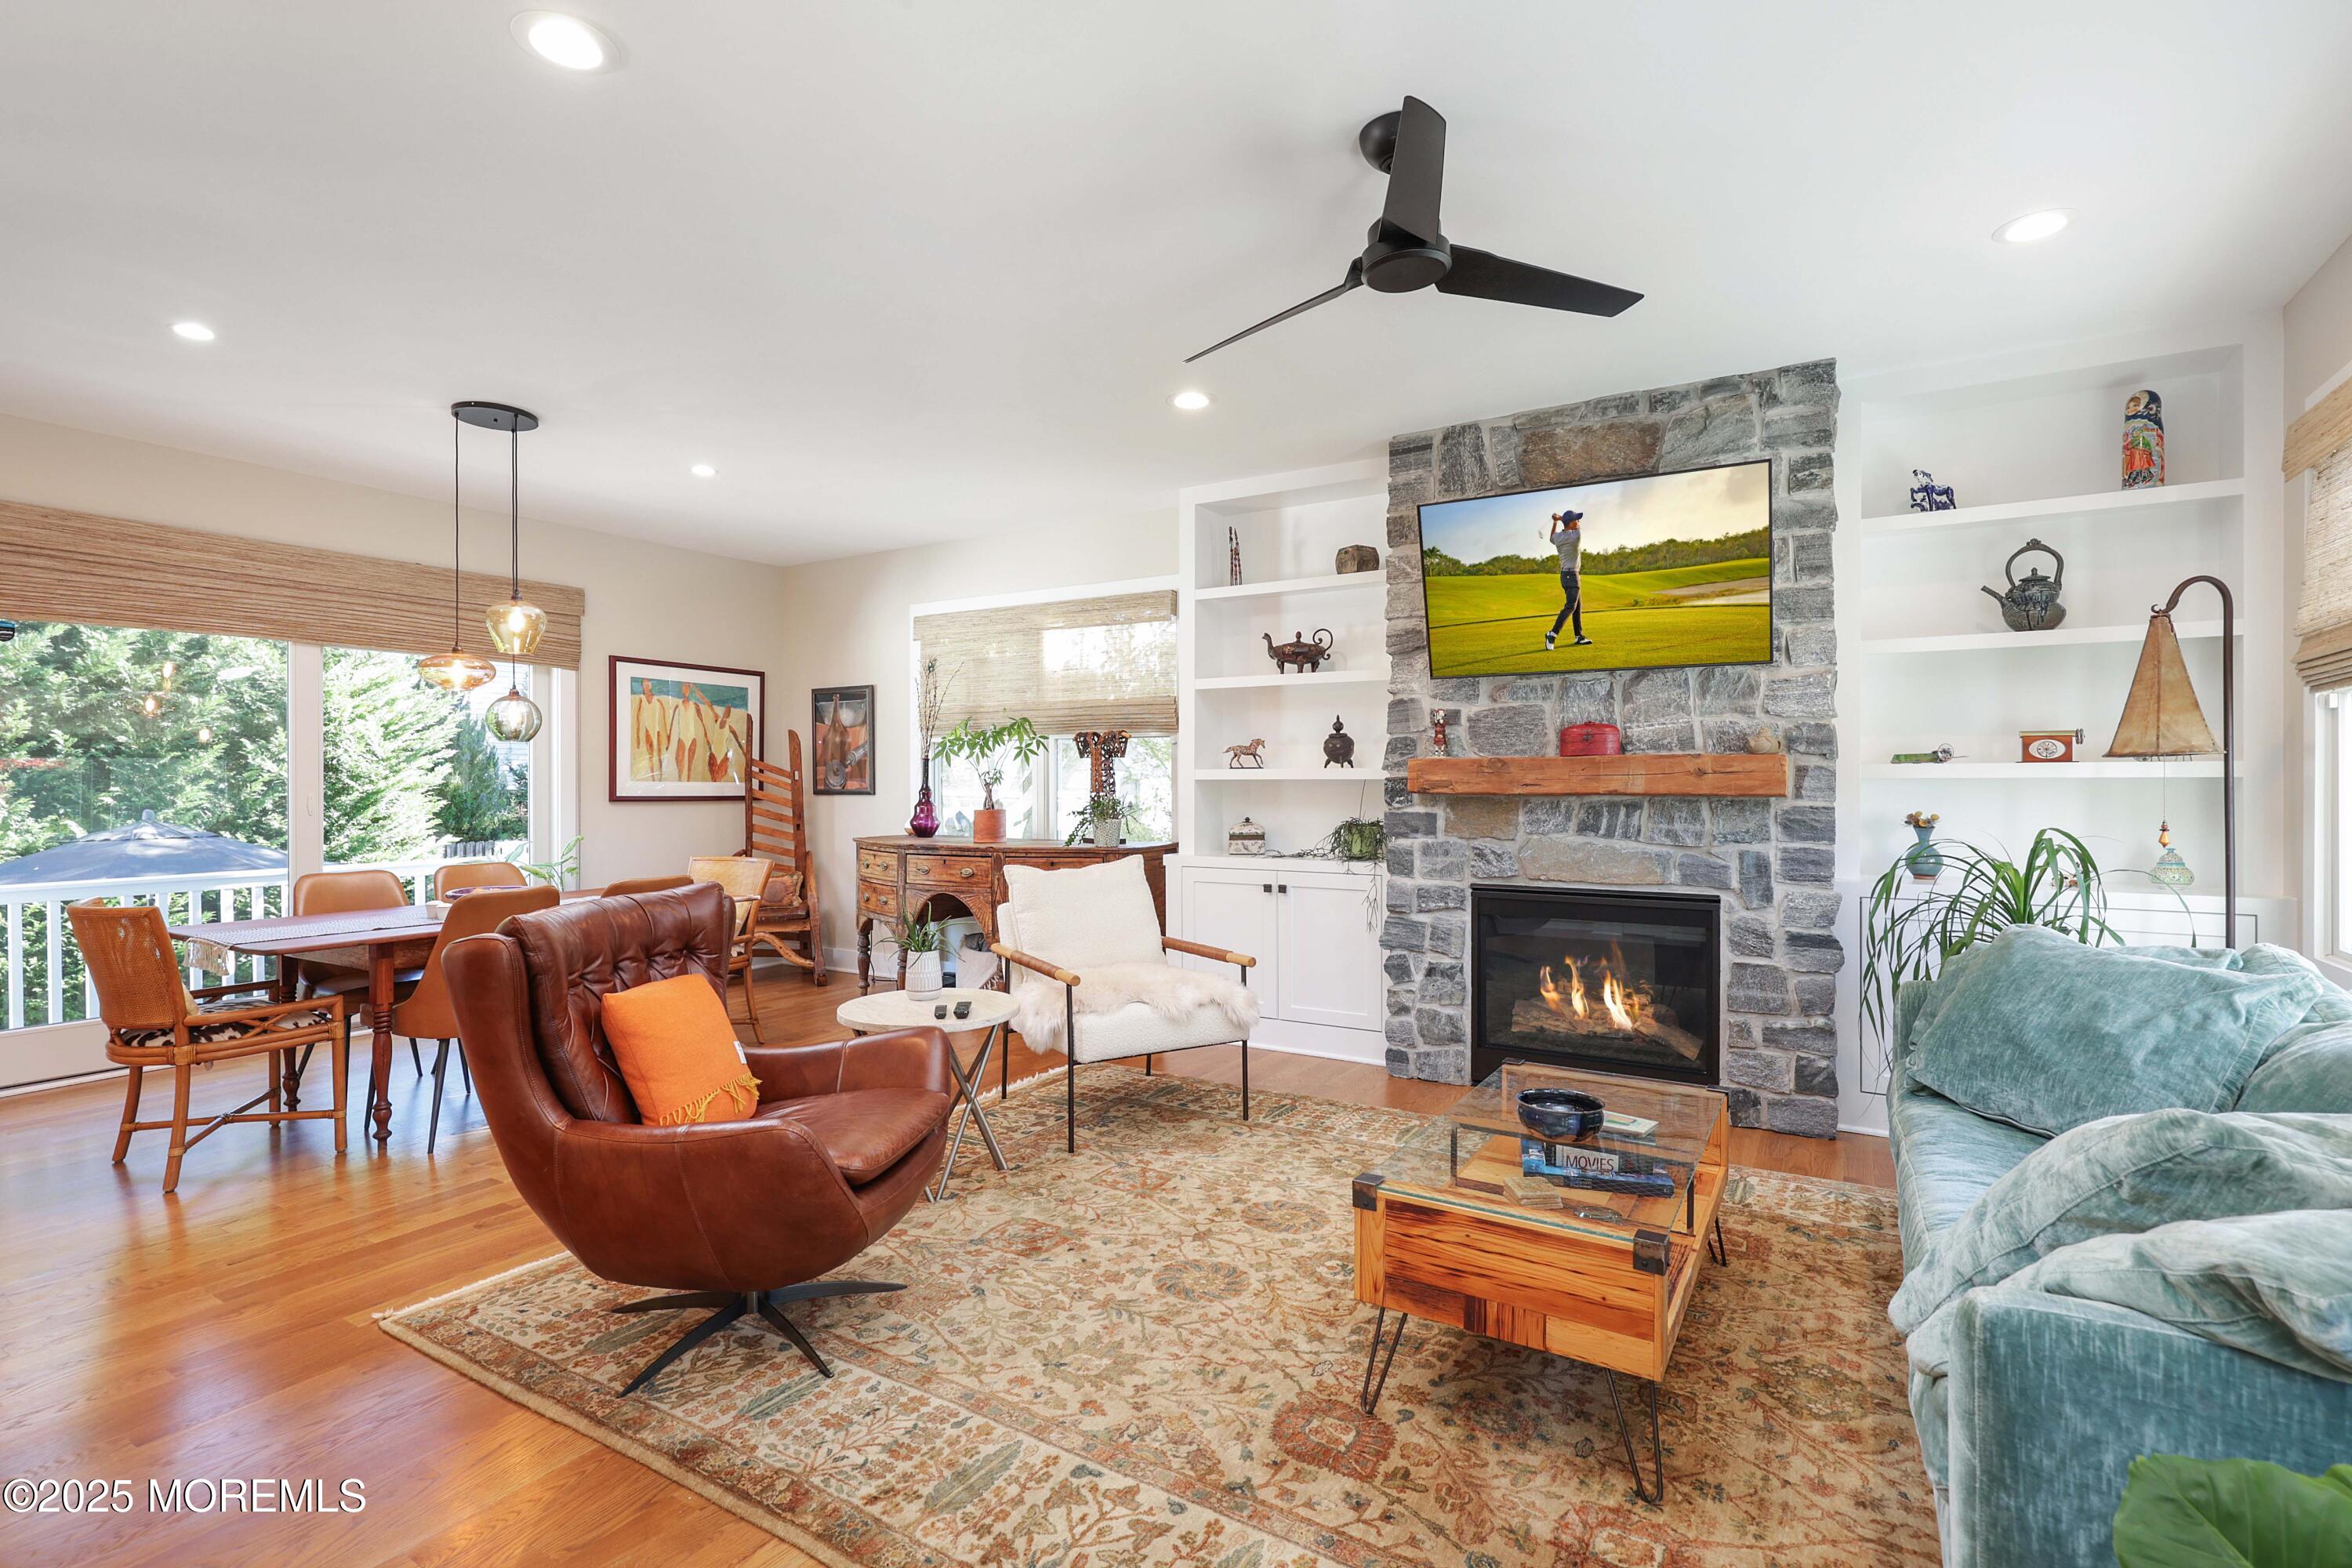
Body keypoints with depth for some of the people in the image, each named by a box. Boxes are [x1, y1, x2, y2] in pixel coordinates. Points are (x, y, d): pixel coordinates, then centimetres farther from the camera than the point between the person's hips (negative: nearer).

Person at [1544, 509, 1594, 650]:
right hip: (1572, 575, -9)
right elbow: (1580, 525, 5)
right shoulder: (1577, 535, -18)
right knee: (1570, 607, -15)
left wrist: (1555, 522, 21)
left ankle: (1579, 636, 18)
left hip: (1565, 574, 9)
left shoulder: (1557, 537, 1)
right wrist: (1561, 517, 11)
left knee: (1578, 606, 15)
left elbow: (1551, 539, 28)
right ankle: (1552, 634, -24)